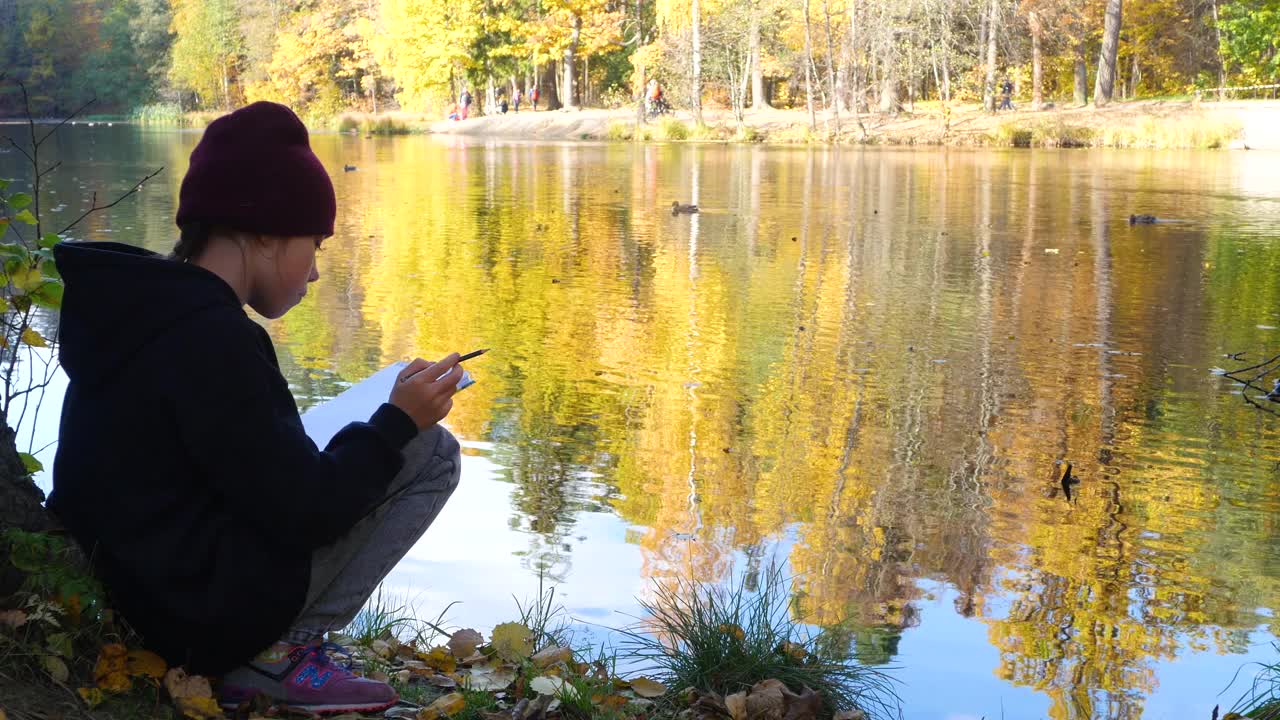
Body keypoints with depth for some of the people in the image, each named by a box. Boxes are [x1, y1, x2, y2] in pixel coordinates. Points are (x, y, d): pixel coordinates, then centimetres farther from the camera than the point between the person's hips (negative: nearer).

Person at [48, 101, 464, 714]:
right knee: (433, 454, -6)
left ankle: (252, 650, 13)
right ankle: (279, 654, -3)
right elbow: (303, 514, -19)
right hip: (207, 610, -10)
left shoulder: (145, 312, 7)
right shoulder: (212, 340, -22)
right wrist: (397, 422, -7)